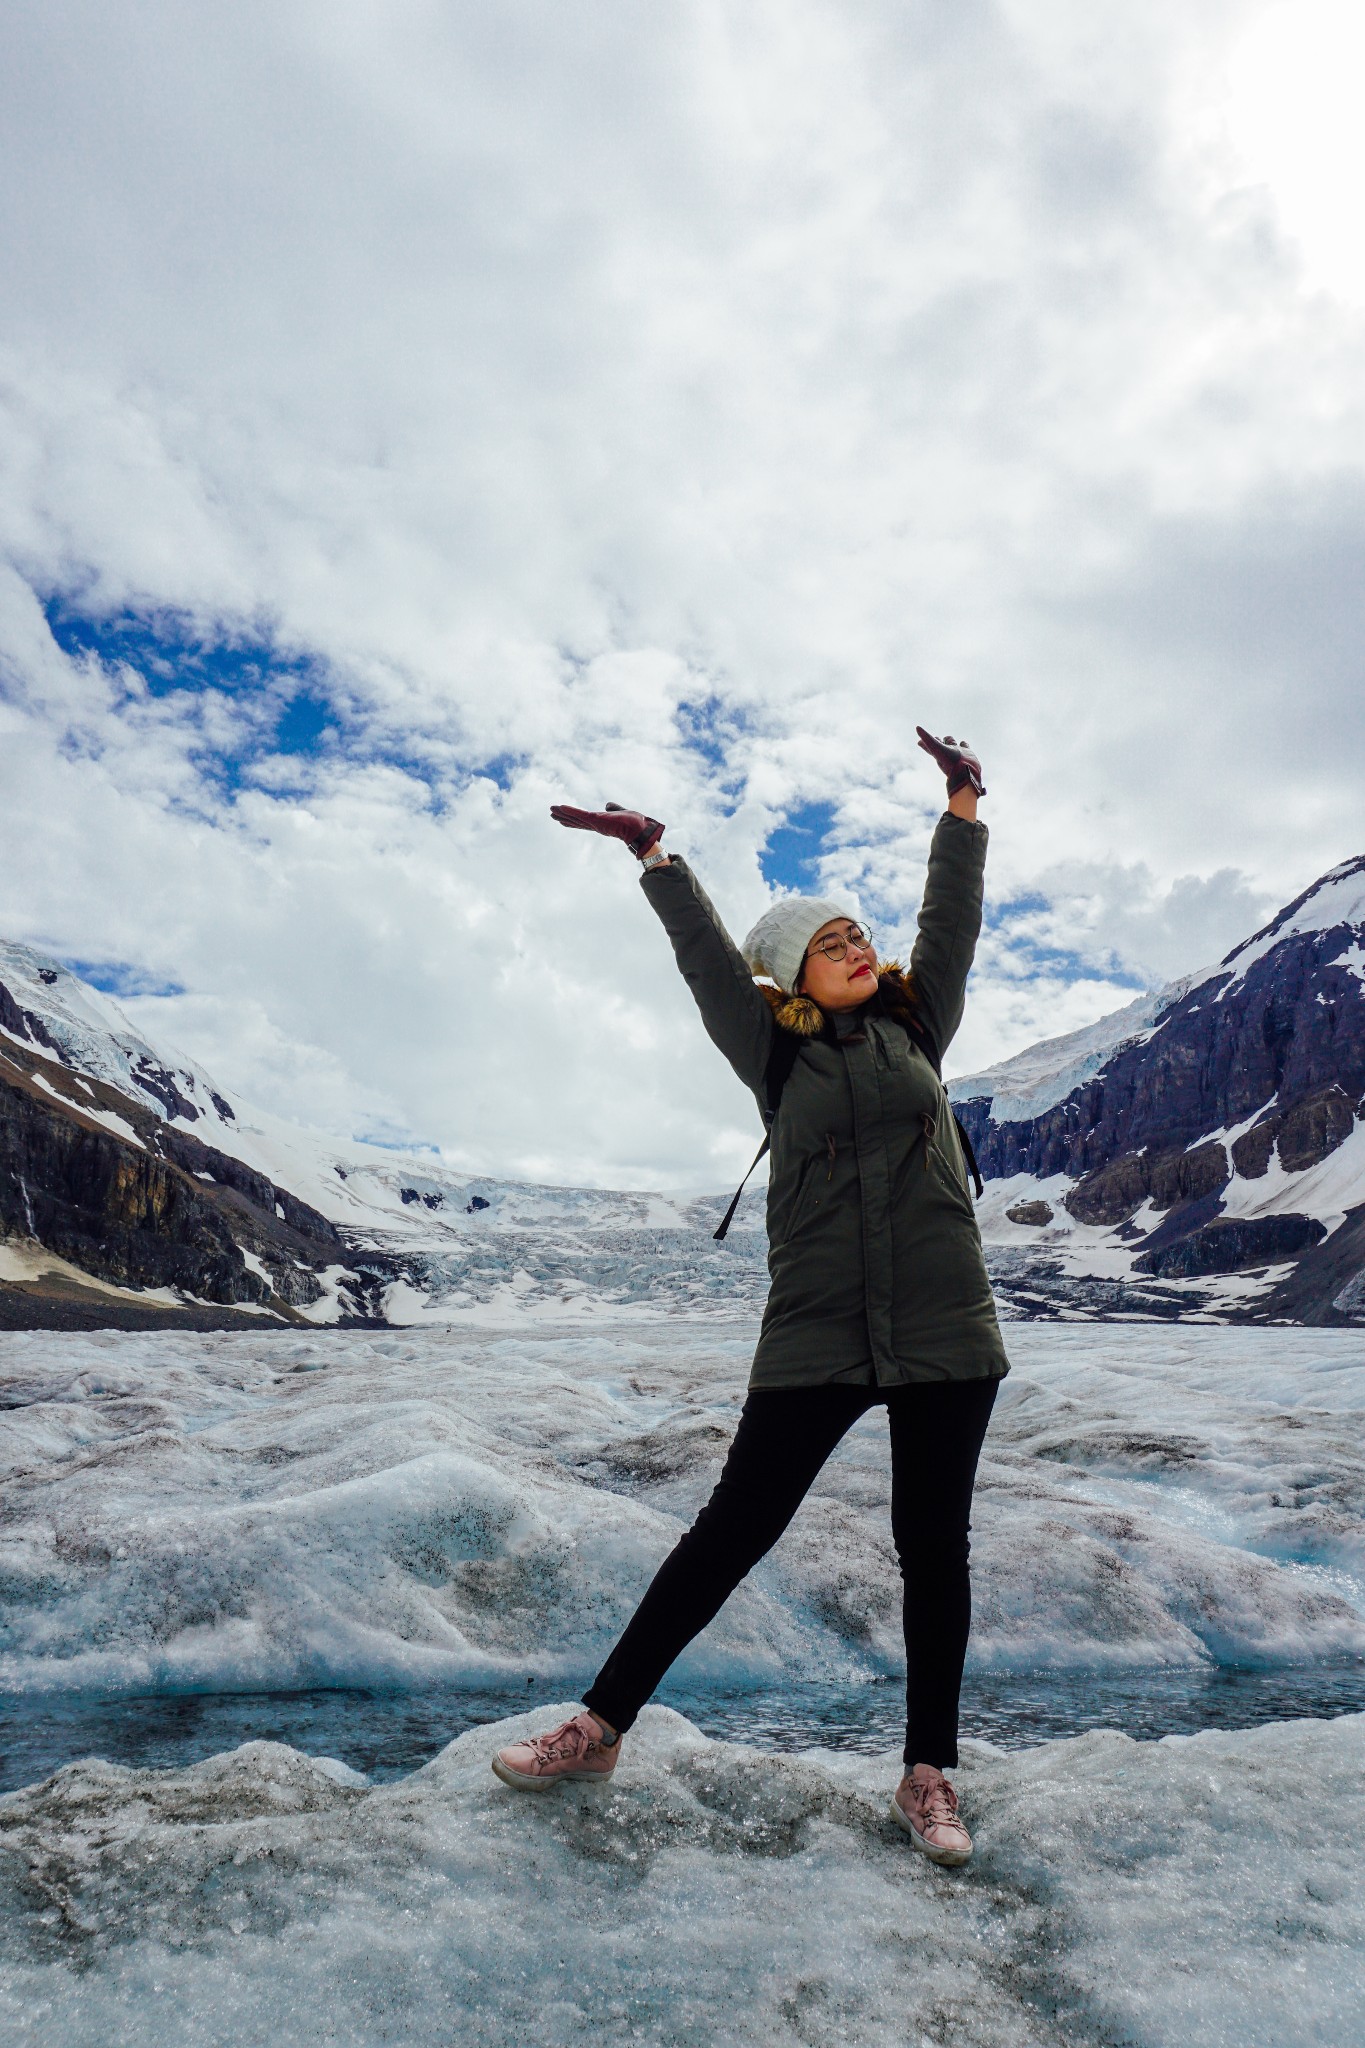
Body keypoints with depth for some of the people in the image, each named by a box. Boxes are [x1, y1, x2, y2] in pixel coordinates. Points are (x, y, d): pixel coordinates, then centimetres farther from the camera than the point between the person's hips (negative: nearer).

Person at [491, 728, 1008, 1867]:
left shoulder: (917, 1028, 10)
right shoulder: (776, 1052, 4)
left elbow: (952, 921, 6)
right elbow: (706, 955, -2)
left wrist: (964, 808, 1)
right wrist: (655, 855, -7)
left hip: (947, 1336, 2)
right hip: (816, 1338, -1)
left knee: (935, 1548, 9)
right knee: (732, 1529, 2)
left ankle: (930, 1774, 25)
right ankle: (601, 1728, 16)